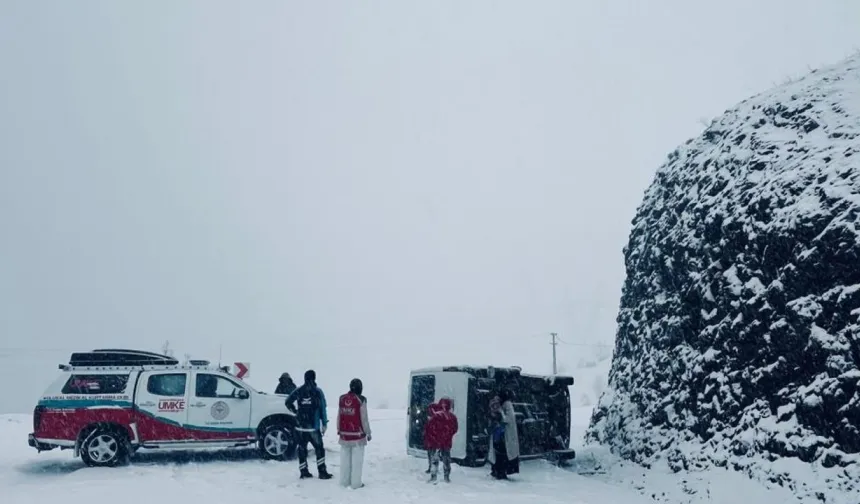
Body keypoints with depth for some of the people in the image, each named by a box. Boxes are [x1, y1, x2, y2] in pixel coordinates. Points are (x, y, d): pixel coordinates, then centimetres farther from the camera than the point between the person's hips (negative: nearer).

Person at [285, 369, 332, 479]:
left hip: (300, 426, 3)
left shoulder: (299, 391, 1)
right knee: (319, 448, 5)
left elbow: (288, 401, 4)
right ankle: (322, 472, 4)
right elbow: (322, 409, -8)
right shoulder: (317, 391, -8)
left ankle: (303, 472, 14)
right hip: (313, 426, -3)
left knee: (302, 448, 11)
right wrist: (324, 424, -3)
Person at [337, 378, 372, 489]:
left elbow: (339, 416, 10)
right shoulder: (361, 400, -12)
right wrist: (368, 433, 2)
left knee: (345, 458, 13)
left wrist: (339, 430, 22)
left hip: (344, 434, 5)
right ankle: (356, 483, 5)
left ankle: (344, 481, 20)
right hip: (357, 434, -5)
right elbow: (364, 418, -9)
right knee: (357, 459, 2)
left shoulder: (341, 399, 3)